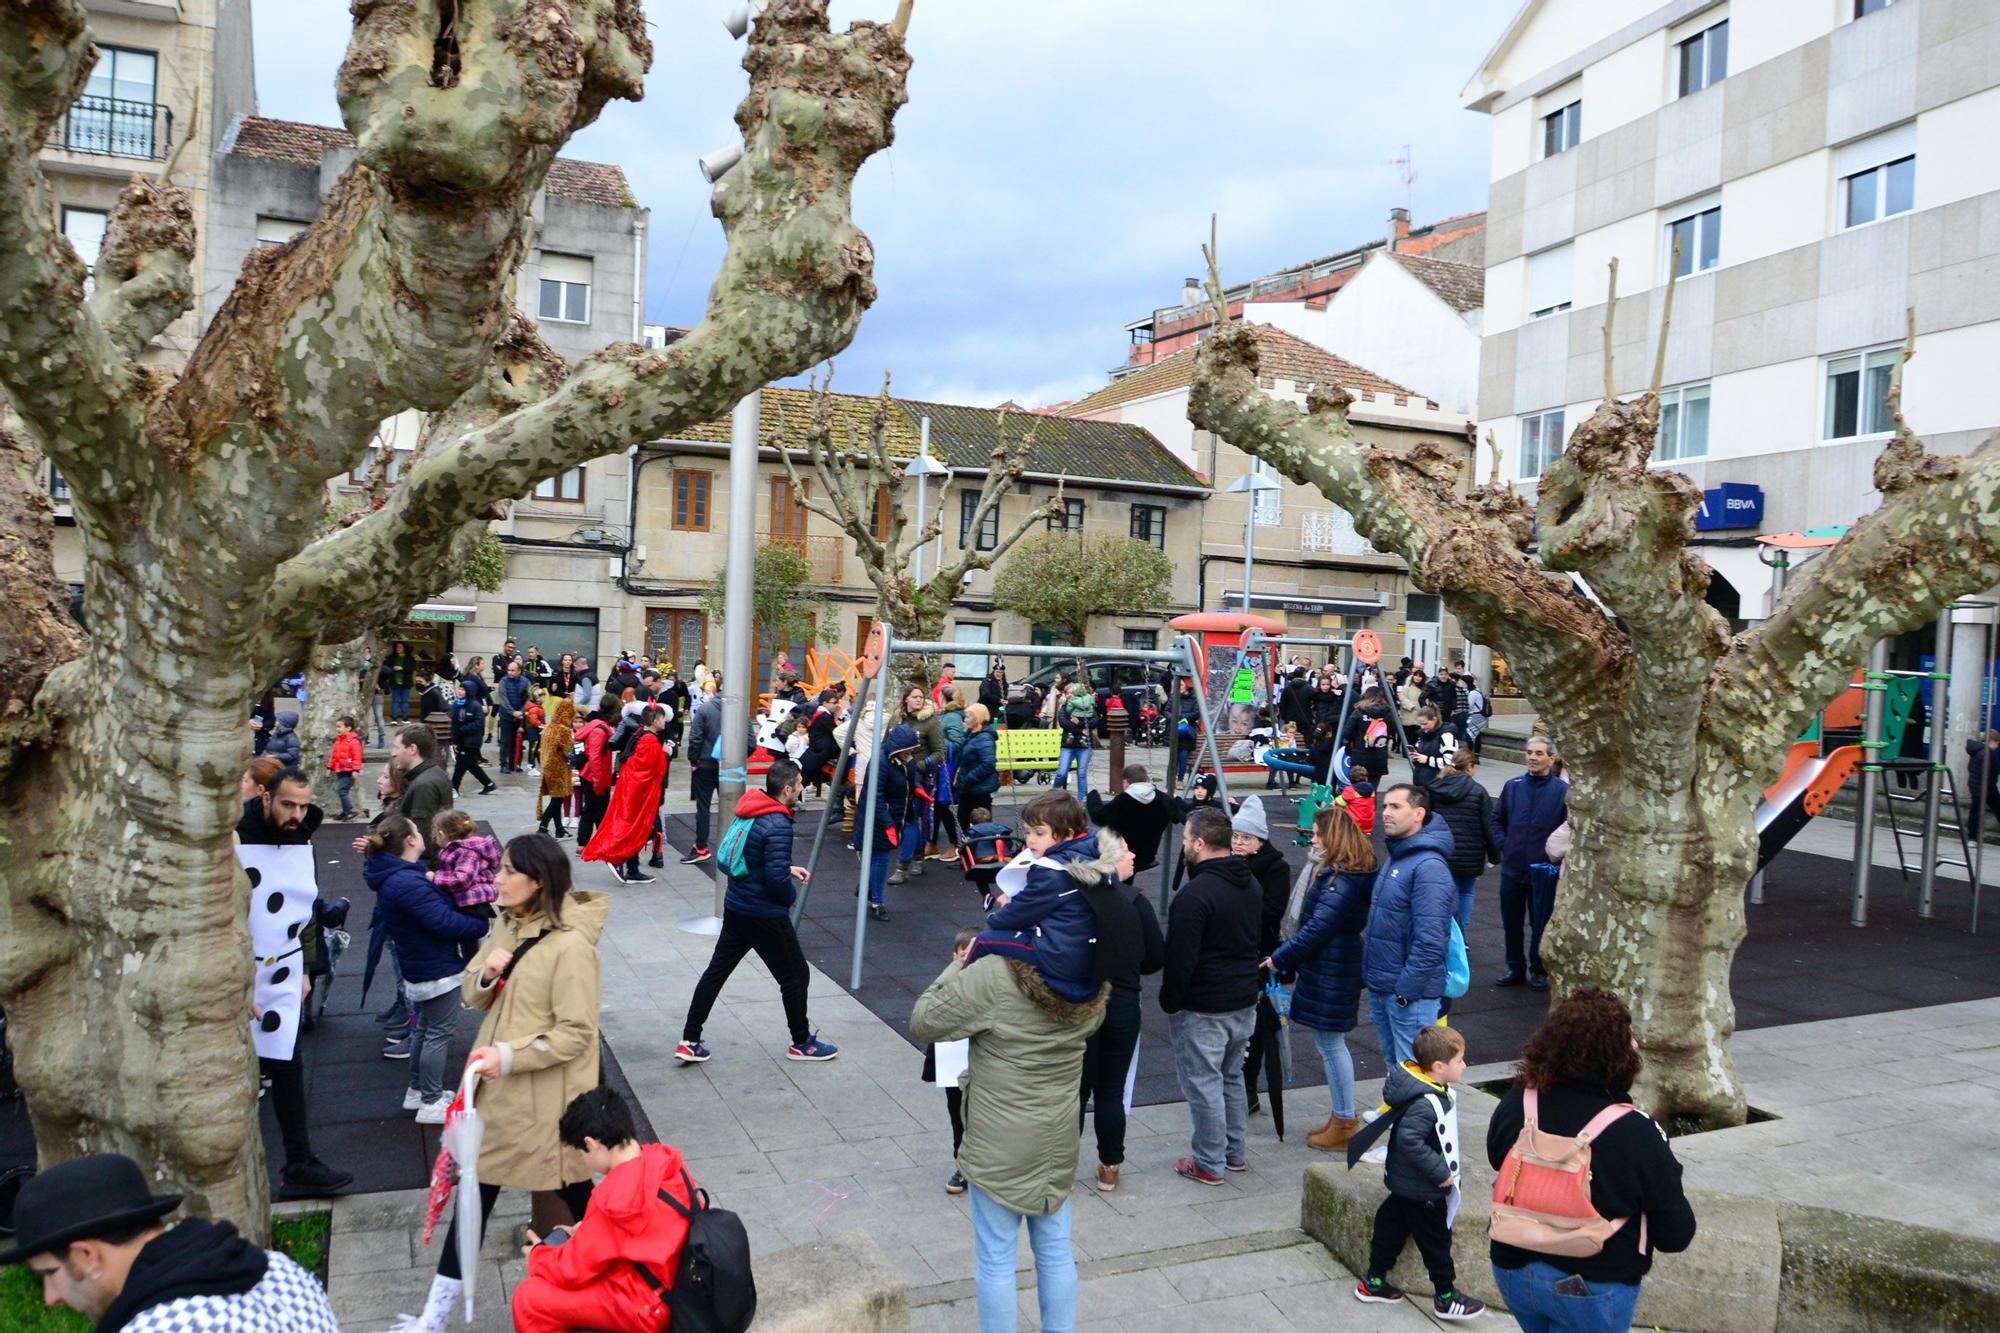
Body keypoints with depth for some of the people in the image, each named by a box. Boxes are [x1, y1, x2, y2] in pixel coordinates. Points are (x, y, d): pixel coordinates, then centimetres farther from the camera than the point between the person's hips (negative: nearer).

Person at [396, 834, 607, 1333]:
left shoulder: (570, 946, -23)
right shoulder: (506, 925, 2)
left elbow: (575, 1034, -21)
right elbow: (472, 994, 10)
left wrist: (509, 1056, -27)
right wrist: (484, 974, -12)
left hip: (545, 1096, -7)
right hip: (495, 1086, 7)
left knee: (573, 1190, 11)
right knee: (476, 1187, 15)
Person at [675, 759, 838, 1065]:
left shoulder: (749, 810, 3)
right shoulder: (778, 826, -23)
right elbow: (777, 879, -26)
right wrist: (791, 894, -5)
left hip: (735, 908, 8)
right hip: (765, 915, -8)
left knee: (716, 971, 14)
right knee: (795, 974, 10)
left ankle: (689, 1042, 19)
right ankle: (801, 1043, 24)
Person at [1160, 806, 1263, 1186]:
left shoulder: (1195, 894, -23)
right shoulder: (1252, 885, 6)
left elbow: (1180, 957, -21)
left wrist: (1170, 1001, -8)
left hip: (1203, 1010, -9)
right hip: (1245, 1001, 9)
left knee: (1203, 1083, 4)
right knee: (1232, 1077, 21)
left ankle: (1210, 1164, 13)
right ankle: (1236, 1152, 31)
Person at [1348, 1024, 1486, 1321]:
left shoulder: (1430, 1093, 2)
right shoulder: (1426, 1103, -30)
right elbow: (1409, 1139, -36)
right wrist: (1440, 1172, -27)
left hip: (1403, 1183, 9)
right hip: (1422, 1191, -9)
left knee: (1392, 1226, 18)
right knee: (1435, 1240, 7)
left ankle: (1373, 1283, 31)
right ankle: (1446, 1299, 23)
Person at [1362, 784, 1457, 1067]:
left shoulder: (1428, 867, -20)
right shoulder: (1393, 859, 10)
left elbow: (1430, 941, -25)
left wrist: (1406, 990, -22)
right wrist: (1370, 974, 16)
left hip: (1409, 994, -9)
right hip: (1379, 989, 9)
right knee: (1393, 1065, 21)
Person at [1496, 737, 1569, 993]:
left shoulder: (1562, 790, -10)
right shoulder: (1513, 785, 3)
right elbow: (1497, 818, 12)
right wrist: (1504, 844, 1)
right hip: (1512, 868, 4)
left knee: (1540, 924, 8)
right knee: (1511, 922, 13)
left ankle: (1539, 971, 23)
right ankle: (1515, 967, 28)